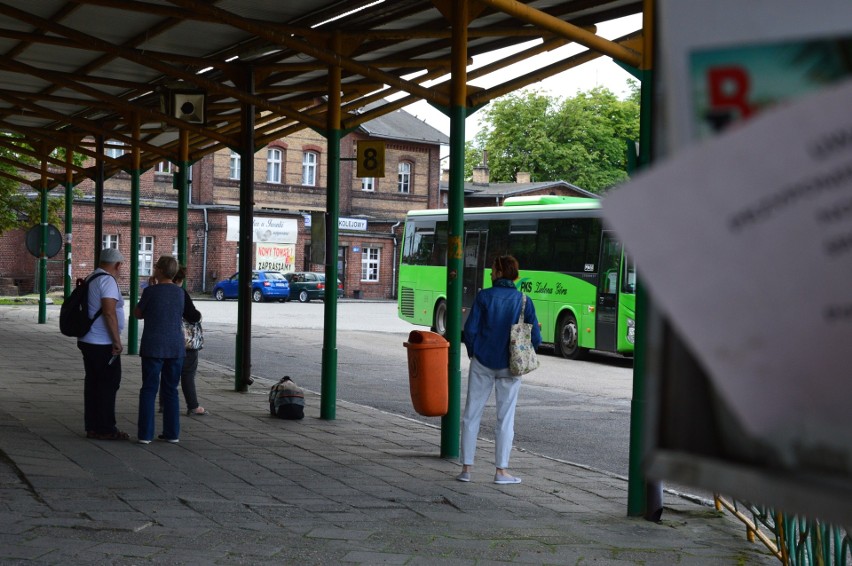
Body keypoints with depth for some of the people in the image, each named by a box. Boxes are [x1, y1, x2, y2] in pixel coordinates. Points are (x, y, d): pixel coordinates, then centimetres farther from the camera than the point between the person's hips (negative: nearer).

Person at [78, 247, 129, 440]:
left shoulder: (90, 278, 15)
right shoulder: (108, 281, -16)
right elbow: (109, 312, -23)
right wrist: (117, 341, -20)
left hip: (88, 342, 9)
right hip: (103, 344, -9)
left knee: (93, 384, 12)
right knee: (108, 385, -2)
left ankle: (92, 427, 17)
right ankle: (105, 429, 1)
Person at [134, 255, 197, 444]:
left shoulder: (151, 291, -9)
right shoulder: (180, 292, 3)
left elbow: (138, 313, 3)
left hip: (153, 347, -3)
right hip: (176, 348, 4)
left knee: (149, 390, 3)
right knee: (171, 390, 11)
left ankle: (145, 434, 1)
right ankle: (172, 433, 13)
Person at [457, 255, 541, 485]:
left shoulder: (484, 296, -6)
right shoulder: (524, 300, -2)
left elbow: (470, 330, -8)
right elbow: (536, 338, -3)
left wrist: (473, 353, 9)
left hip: (482, 363, 0)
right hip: (509, 366, 1)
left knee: (472, 414, 9)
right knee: (505, 418, 9)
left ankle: (466, 468, 10)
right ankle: (501, 470, 9)